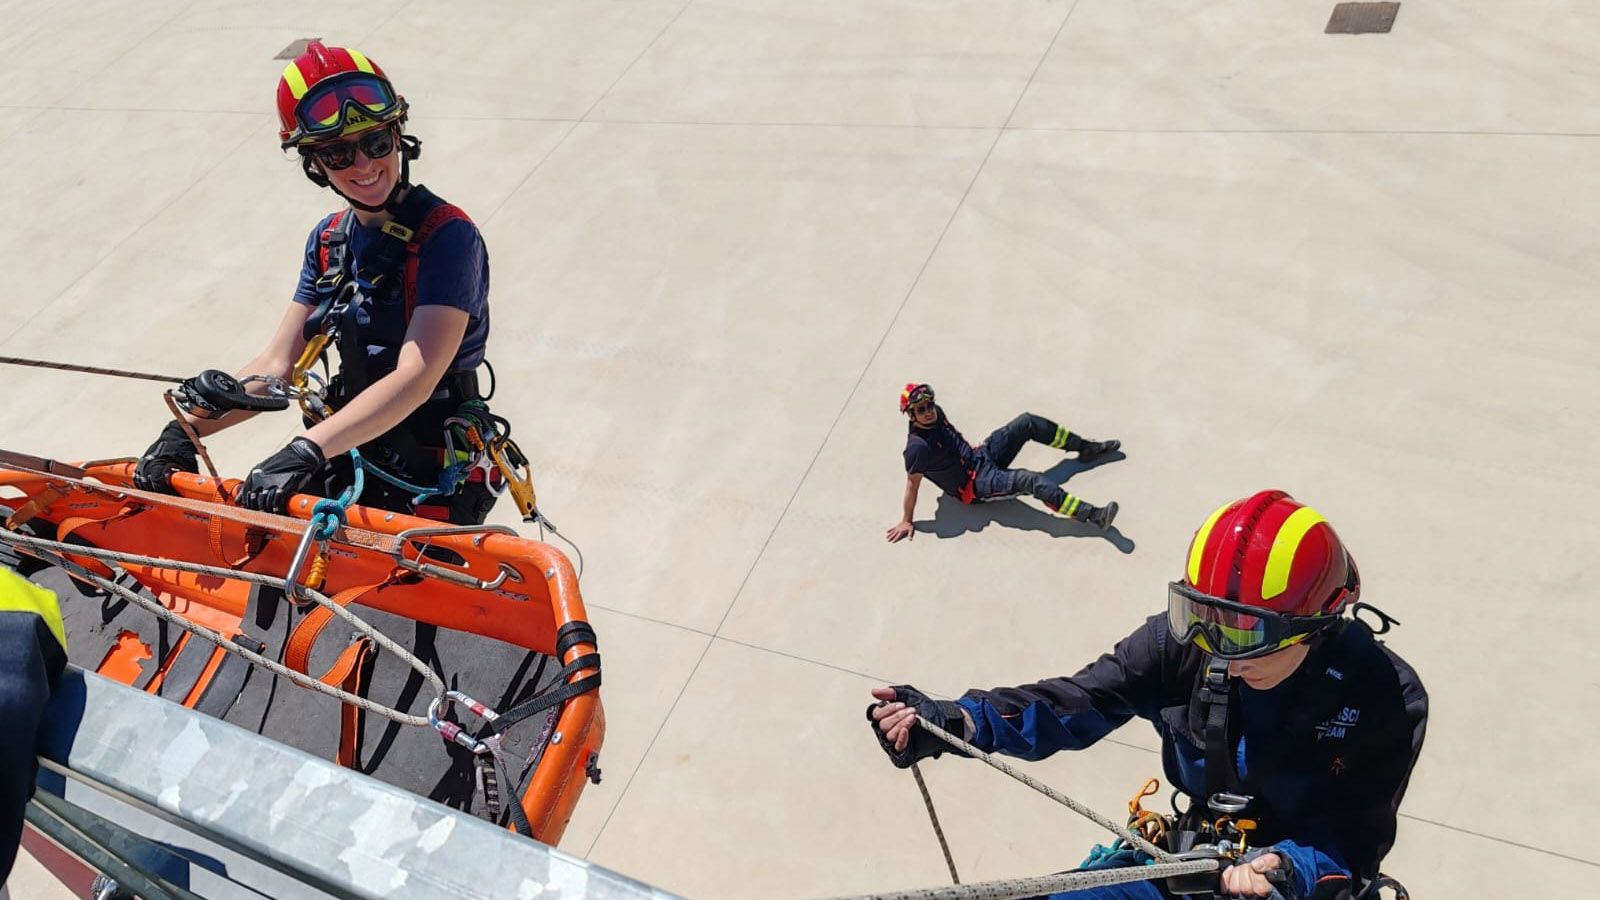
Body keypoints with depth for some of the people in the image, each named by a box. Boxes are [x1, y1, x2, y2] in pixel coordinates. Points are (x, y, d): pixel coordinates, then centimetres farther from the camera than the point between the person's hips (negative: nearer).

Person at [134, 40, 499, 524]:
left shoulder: (446, 237, -17)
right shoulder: (329, 240, 6)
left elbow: (415, 379, -27)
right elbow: (277, 363, 3)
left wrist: (307, 451, -36)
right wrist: (187, 429, -9)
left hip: (431, 484, -6)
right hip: (349, 458, 6)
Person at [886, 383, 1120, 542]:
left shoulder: (936, 413, -3)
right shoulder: (918, 446, -27)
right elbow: (913, 483, -21)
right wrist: (906, 521, -16)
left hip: (979, 454, 9)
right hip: (975, 485, -9)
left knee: (1027, 422, 0)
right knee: (1032, 481, -29)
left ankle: (1087, 448, 15)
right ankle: (1092, 515, -32)